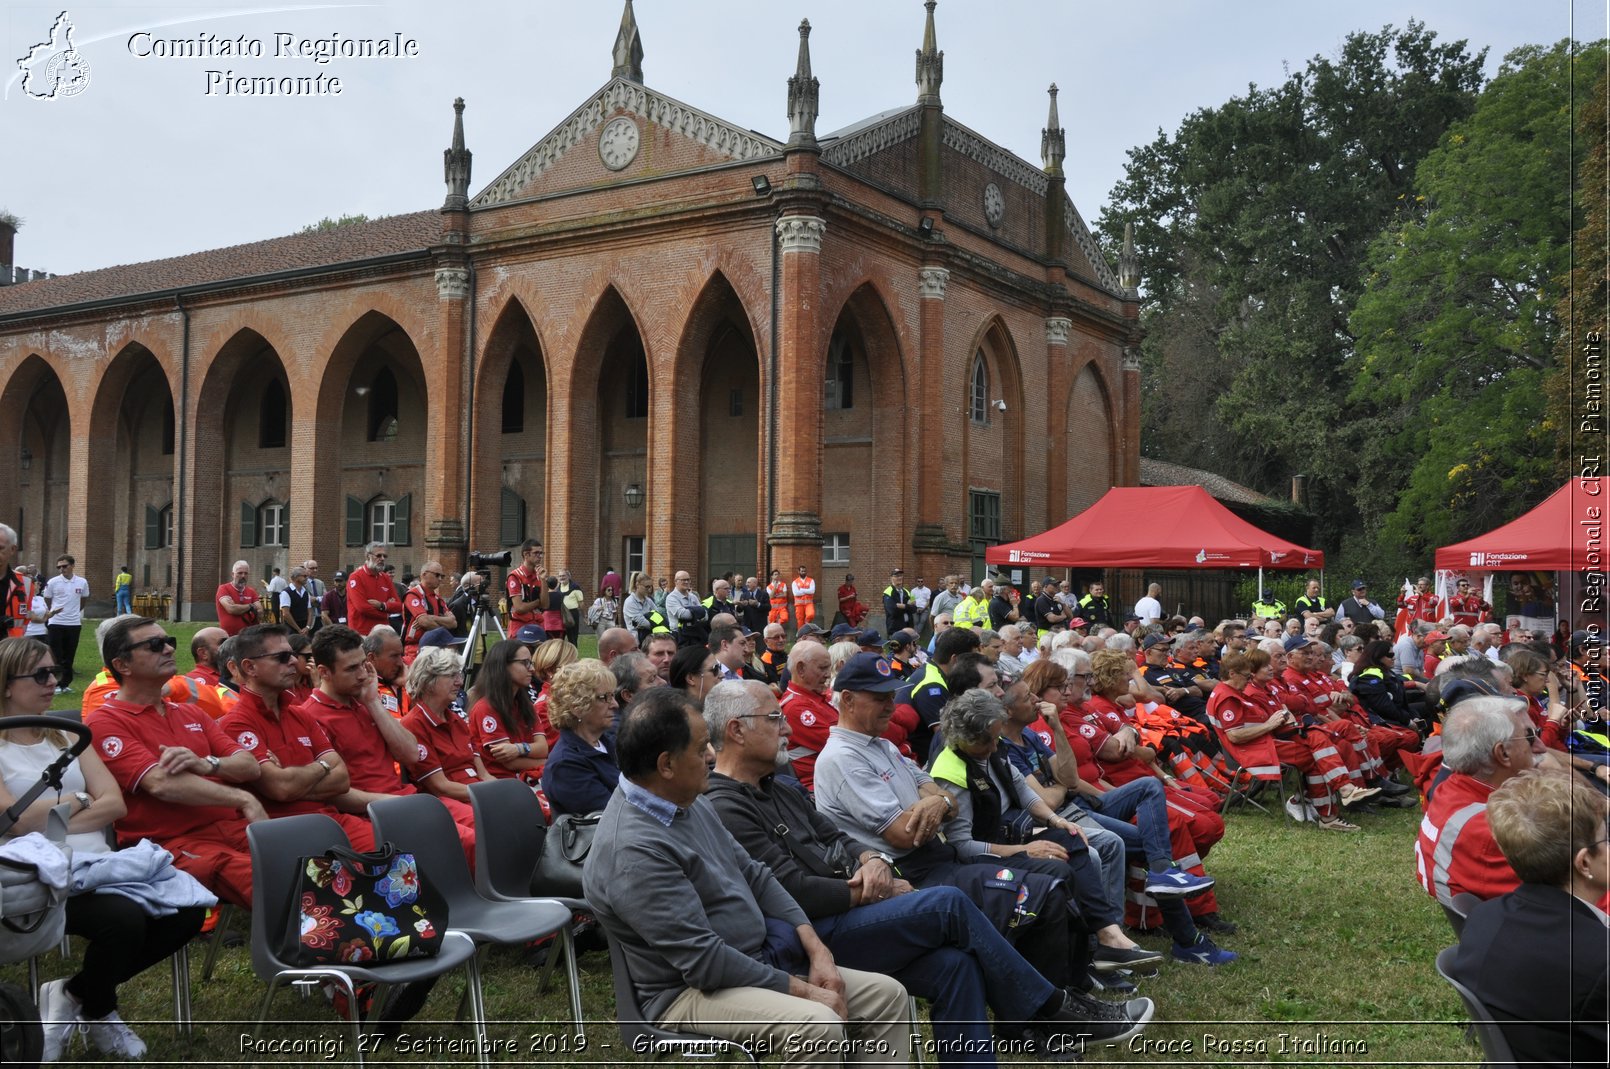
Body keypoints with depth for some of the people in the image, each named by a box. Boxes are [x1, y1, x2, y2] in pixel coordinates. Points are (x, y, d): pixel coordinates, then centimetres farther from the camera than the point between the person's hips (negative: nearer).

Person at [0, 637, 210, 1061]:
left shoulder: (67, 735, 19)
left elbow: (115, 804, 8)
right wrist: (79, 800, 1)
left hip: (98, 862, 6)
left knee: (187, 908, -18)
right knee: (123, 917, -34)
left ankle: (74, 993, 2)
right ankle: (95, 1011, 0)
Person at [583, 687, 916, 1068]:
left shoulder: (684, 801, 5)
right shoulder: (633, 850, -26)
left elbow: (753, 874, 11)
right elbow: (704, 962, -26)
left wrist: (817, 950, 0)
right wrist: (801, 990, -19)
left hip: (757, 962, 9)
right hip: (690, 991, -9)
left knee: (887, 994, 1)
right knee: (816, 1024, -33)